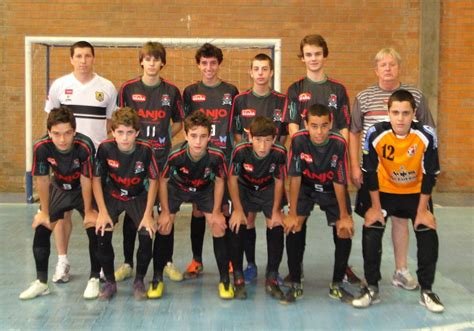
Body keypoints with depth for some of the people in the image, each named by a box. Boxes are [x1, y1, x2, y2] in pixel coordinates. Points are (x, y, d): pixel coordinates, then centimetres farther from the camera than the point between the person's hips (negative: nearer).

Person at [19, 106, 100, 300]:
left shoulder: (85, 146, -36)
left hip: (84, 190, -3)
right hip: (59, 189, 3)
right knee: (41, 229, -2)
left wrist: (88, 211, -12)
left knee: (95, 230, -14)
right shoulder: (41, 147, -29)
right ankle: (41, 282, 13)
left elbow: (86, 180, -23)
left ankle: (94, 279, 4)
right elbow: (42, 180, -14)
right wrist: (44, 211, -4)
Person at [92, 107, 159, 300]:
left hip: (138, 197, 0)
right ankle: (109, 282, 4)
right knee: (102, 235, -18)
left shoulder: (145, 150, -25)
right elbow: (96, 179, -10)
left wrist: (148, 214, -14)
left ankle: (139, 281, 4)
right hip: (111, 196, 1)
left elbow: (153, 181, -12)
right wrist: (103, 212, -14)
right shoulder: (105, 148, -23)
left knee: (147, 235, -19)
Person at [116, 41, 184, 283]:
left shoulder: (171, 91, 3)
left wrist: (165, 137, -1)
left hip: (163, 157, 1)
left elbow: (178, 123, 12)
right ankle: (127, 263, 15)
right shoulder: (128, 89, 2)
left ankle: (168, 262, 16)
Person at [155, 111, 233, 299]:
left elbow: (219, 181, -13)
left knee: (218, 227, -9)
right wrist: (165, 211, -11)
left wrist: (216, 212, -9)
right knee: (164, 227, -8)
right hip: (177, 188, 0)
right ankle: (157, 279, 10)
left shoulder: (217, 155, -34)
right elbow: (163, 181, -16)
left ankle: (225, 280, 6)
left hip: (205, 189, 1)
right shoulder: (175, 155, -36)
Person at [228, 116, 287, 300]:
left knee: (276, 224, -15)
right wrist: (238, 209, -18)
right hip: (244, 188, -1)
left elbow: (279, 181, -13)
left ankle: (272, 278, 1)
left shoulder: (279, 153, -29)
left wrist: (276, 211, -13)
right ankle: (238, 278, -2)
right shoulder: (240, 150, -32)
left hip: (268, 189, 1)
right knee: (236, 224, -17)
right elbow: (232, 179, -17)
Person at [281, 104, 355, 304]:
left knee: (345, 231, -9)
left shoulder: (338, 143, -29)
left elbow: (339, 182, -19)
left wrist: (344, 216, -11)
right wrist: (292, 213, -16)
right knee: (292, 228, -15)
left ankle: (336, 285, 10)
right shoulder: (298, 140, -28)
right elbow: (295, 177, -19)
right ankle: (295, 286, 0)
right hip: (305, 187, 0)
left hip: (332, 189, 0)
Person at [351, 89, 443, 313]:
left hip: (415, 192, 0)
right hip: (384, 190, 0)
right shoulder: (375, 134, -26)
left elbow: (429, 175, -14)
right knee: (371, 233, -10)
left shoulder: (427, 136, -25)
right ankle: (372, 289, 6)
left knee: (428, 234, -8)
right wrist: (375, 207, -10)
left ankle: (426, 291, 10)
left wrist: (422, 209, -11)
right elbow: (370, 173, -14)